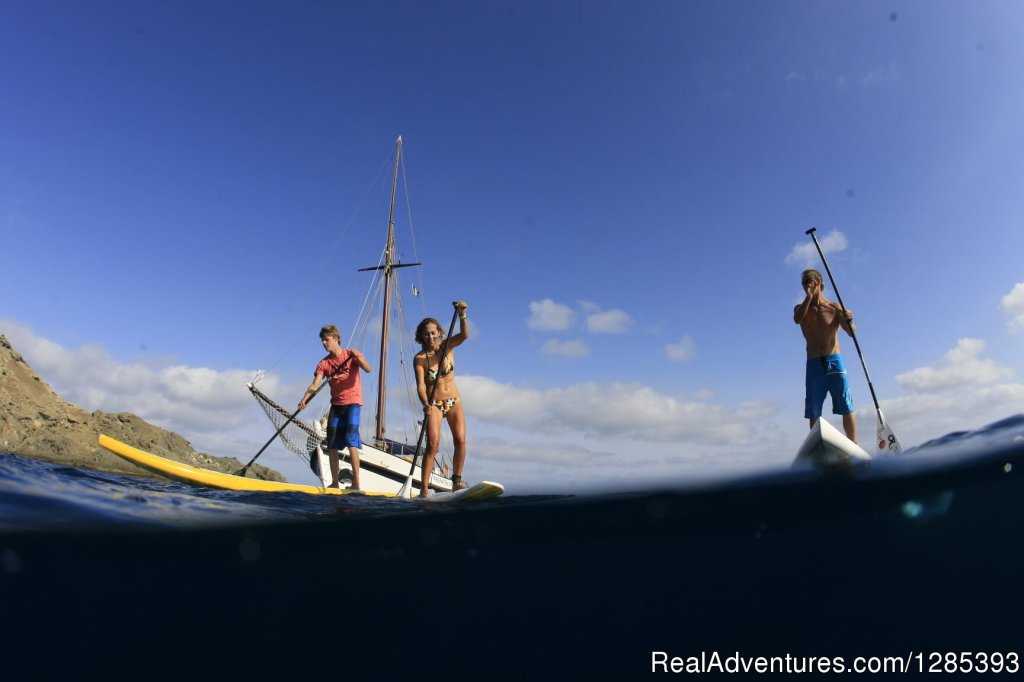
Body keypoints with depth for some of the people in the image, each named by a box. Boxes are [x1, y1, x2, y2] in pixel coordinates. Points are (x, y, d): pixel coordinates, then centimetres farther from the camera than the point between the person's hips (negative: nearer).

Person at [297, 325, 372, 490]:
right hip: (336, 405, 5)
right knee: (332, 445, 4)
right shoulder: (323, 363, 6)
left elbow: (368, 369, -18)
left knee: (351, 441, -16)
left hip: (352, 403, -5)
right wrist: (304, 400, -22)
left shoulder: (351, 354, -3)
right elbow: (314, 385, -5)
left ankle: (356, 483, -15)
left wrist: (359, 358, -36)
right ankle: (335, 482, 14)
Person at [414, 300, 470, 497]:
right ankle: (424, 487, -12)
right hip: (434, 405, -3)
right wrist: (425, 404, -35)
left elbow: (464, 335, -19)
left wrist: (462, 314, -35)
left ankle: (457, 481, 9)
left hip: (454, 401, 3)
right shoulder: (419, 358, -8)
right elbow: (420, 385, -17)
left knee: (460, 440, -5)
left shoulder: (448, 347, 0)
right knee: (433, 444, -15)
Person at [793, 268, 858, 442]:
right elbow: (797, 319, -13)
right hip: (813, 364, 1)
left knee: (847, 409, -5)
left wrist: (849, 321, -25)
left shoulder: (834, 307, 7)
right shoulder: (801, 309, 11)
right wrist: (809, 297, -16)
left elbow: (851, 333, -4)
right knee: (813, 413, -1)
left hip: (835, 362, -1)